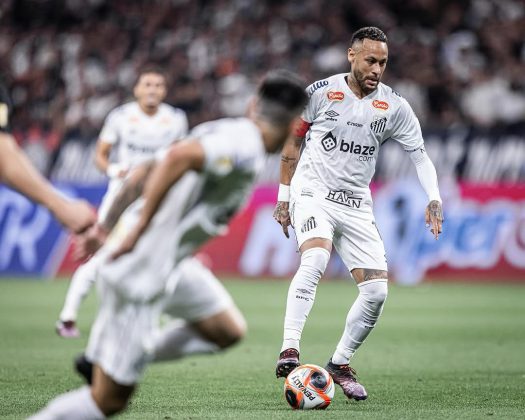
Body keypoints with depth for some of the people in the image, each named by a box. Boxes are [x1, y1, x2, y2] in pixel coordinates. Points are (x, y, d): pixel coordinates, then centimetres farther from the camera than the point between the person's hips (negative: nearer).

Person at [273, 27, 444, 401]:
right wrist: (284, 197, 7)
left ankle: (340, 364, 13)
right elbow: (293, 142, 6)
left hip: (356, 205, 4)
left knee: (377, 290, -6)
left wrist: (434, 199, -13)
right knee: (316, 259, -33)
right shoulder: (321, 92, -5)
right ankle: (289, 351, -38)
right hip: (313, 194, -4)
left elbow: (420, 153, 2)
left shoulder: (394, 106, 0)